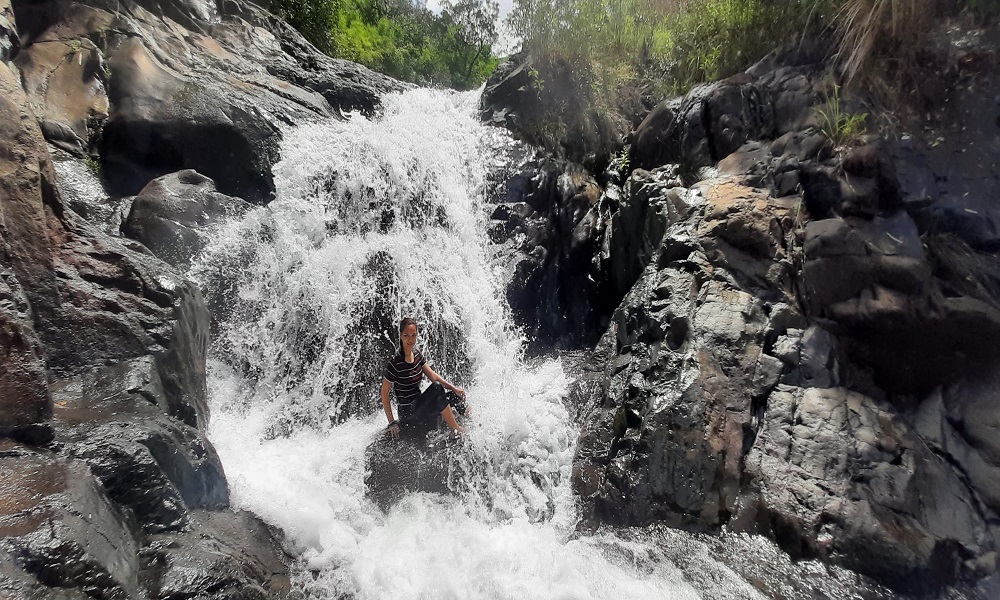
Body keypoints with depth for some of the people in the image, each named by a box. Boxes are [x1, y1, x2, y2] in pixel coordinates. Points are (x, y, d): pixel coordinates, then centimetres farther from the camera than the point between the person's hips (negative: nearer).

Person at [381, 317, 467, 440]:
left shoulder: (417, 354, 4)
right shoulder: (395, 363, -18)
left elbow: (433, 376, 9)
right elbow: (384, 393, -13)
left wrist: (453, 388, -2)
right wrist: (392, 422, -13)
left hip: (419, 405, 8)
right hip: (408, 415, -8)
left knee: (457, 397, 7)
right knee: (436, 388, -27)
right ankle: (457, 430, -17)